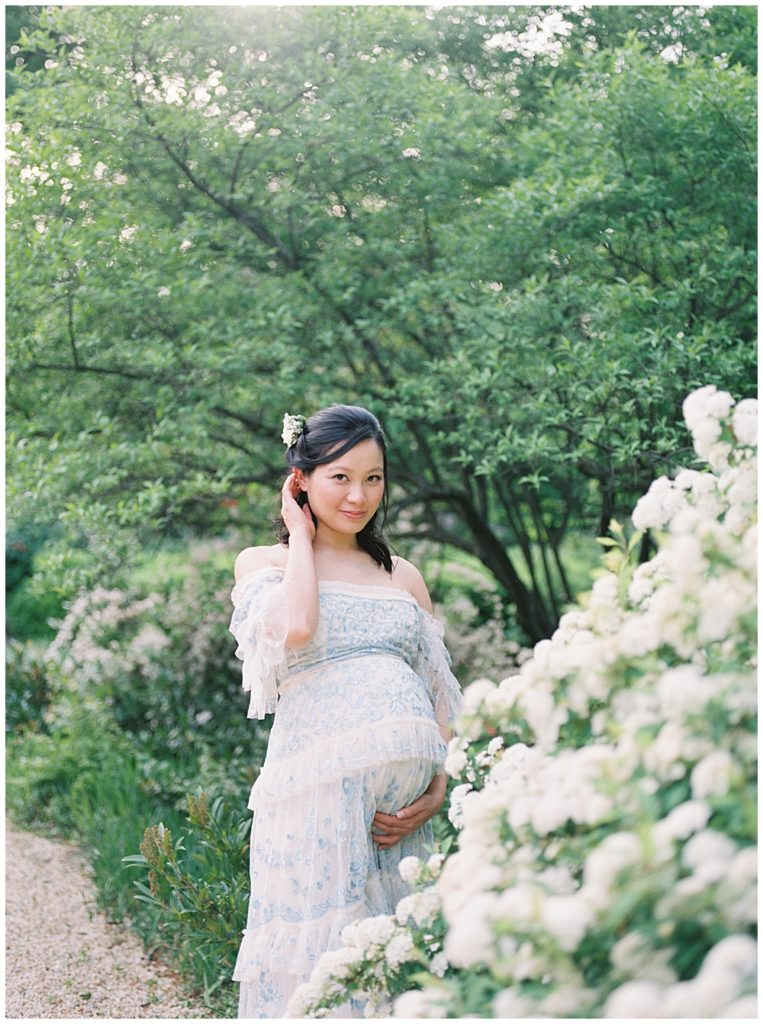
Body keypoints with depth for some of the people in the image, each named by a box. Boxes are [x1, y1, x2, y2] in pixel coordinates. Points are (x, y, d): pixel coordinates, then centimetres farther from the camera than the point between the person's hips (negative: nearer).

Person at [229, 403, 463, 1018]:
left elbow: (439, 693, 15)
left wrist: (438, 792, 1)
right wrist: (301, 535, 2)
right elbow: (294, 628, -13)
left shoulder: (403, 576, 19)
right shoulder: (262, 562, 10)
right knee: (319, 952, 0)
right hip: (319, 783, -3)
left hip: (407, 795, 4)